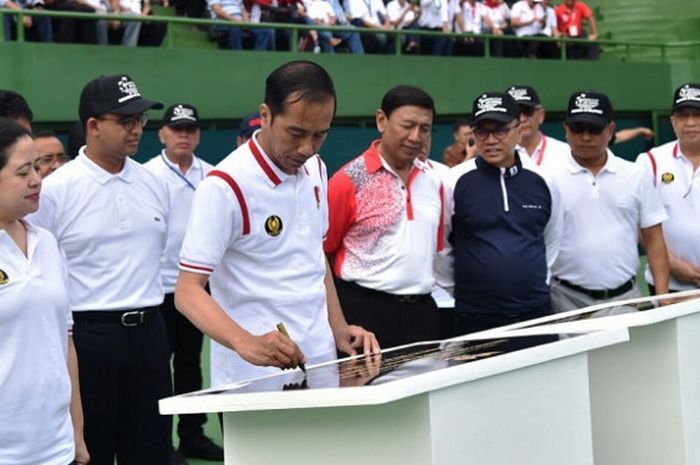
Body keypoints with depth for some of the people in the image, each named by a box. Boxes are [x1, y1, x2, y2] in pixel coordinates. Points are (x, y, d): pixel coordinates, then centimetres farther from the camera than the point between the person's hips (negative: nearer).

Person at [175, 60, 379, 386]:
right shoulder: (226, 186, -17)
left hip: (321, 363, 7)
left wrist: (338, 328, 7)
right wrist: (245, 343, -35)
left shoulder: (314, 170, 6)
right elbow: (188, 290, -20)